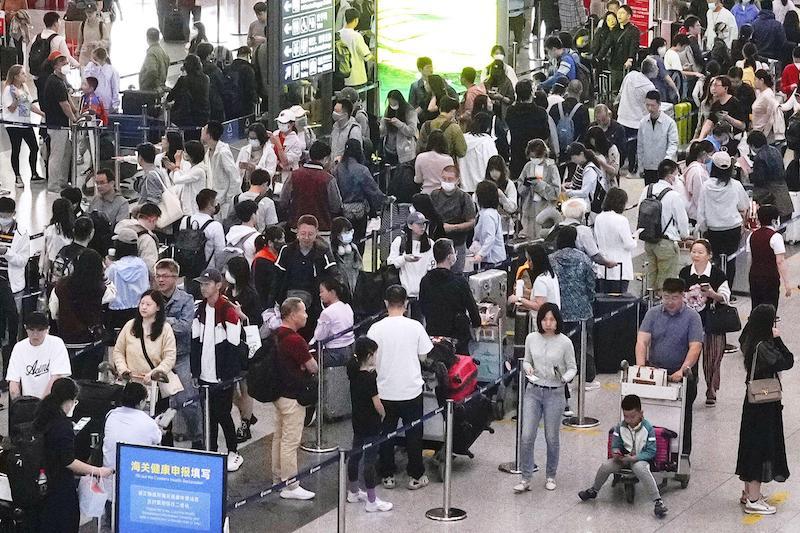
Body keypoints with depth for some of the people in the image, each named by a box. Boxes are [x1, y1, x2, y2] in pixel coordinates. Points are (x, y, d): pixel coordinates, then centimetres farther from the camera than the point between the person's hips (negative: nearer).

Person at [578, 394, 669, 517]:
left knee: (640, 468, -38)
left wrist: (633, 458, -25)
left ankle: (657, 501, -36)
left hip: (640, 458, -4)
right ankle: (593, 491, 12)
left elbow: (651, 452, -15)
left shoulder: (648, 428, -16)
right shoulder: (620, 427, -4)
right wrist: (616, 452, -19)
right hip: (624, 457, 4)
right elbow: (615, 445, 7)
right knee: (605, 466, -19)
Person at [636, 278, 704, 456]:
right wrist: (641, 366, -19)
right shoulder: (653, 313, 6)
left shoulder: (692, 317, -1)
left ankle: (683, 453, 4)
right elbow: (642, 341, -3)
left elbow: (695, 347, -11)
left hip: (682, 374, -2)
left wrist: (682, 371, -24)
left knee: (683, 414, -5)